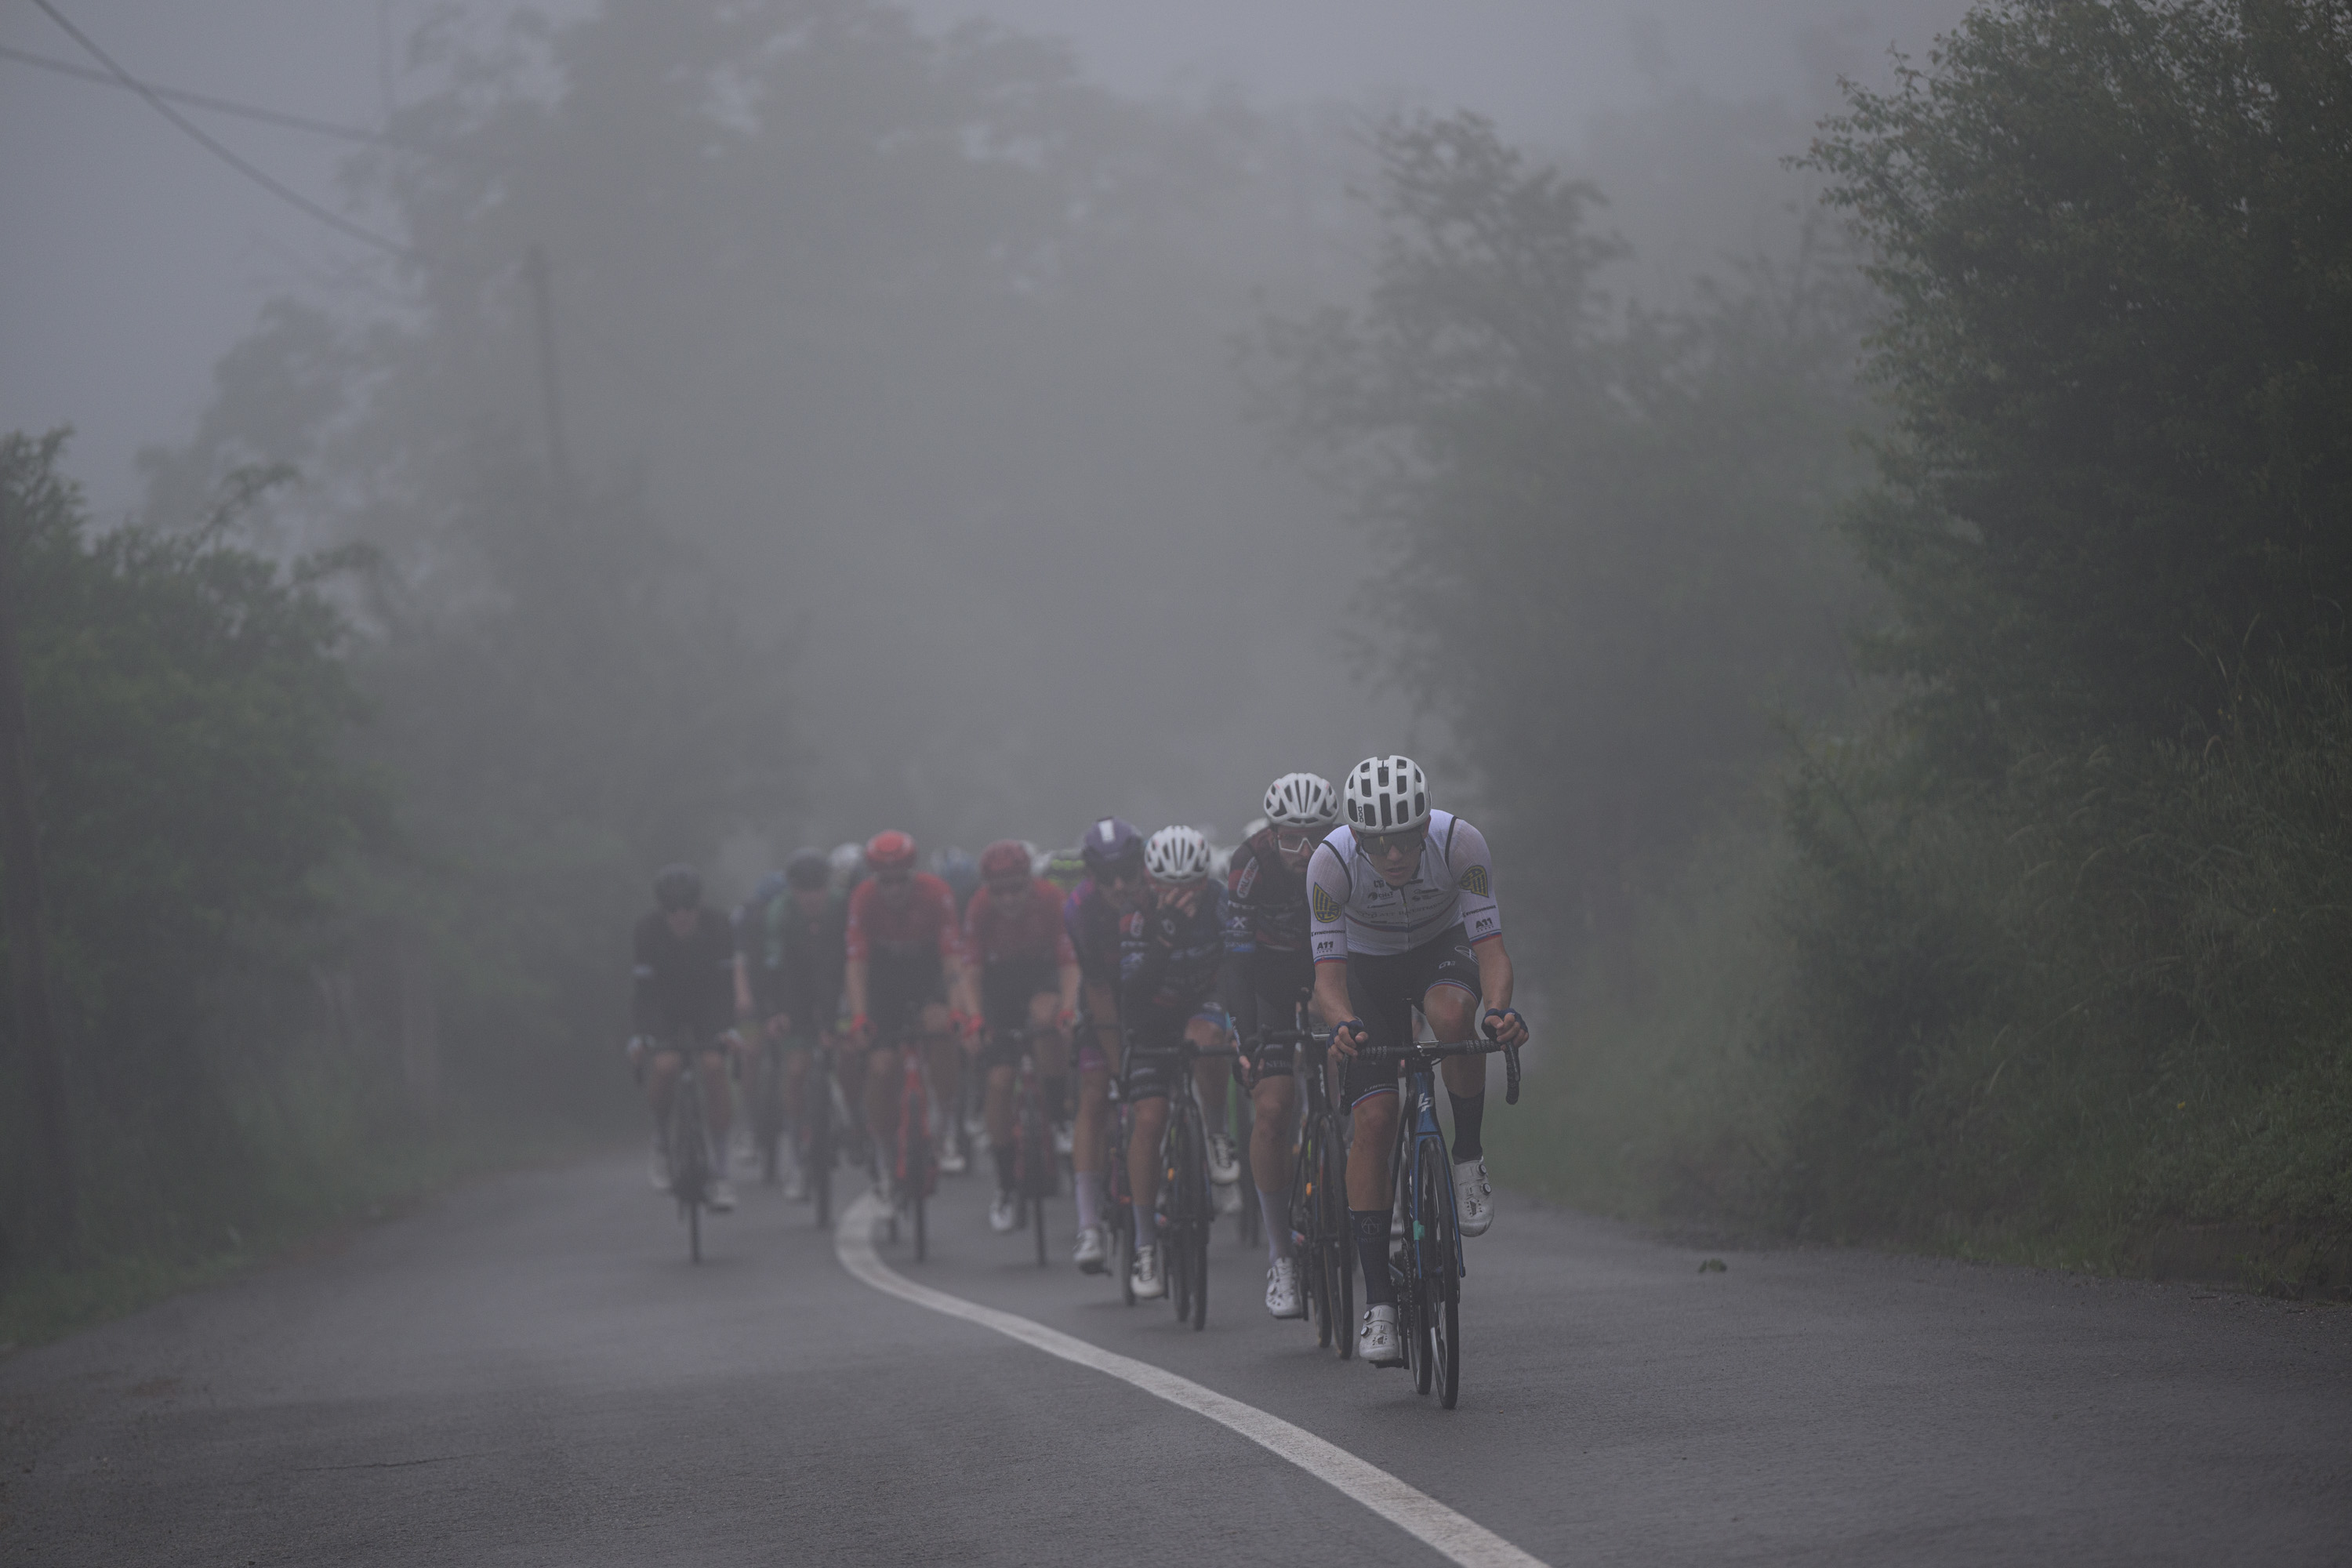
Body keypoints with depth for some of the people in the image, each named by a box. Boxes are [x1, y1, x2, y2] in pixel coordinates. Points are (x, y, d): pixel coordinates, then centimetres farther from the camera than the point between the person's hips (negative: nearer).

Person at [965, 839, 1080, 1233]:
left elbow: (1068, 961, -26)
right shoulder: (980, 908, -23)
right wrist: (974, 1015, -35)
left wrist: (1068, 1007, -41)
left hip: (1043, 976, -1)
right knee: (999, 1080, -10)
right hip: (1000, 983, 1)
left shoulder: (1049, 899, -25)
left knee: (1045, 1017, -37)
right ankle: (1005, 1189, -1)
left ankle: (1058, 1109, -13)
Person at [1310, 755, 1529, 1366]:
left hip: (1441, 949, 0)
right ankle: (1378, 1301, -12)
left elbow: (1491, 947, -29)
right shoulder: (1331, 862, -31)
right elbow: (1328, 974, -30)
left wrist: (1500, 1008, -50)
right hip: (1369, 967, 0)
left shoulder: (1460, 843, -30)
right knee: (1374, 1121, -15)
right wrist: (1341, 1024, -51)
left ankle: (1468, 1157, -12)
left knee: (1453, 1014, -37)